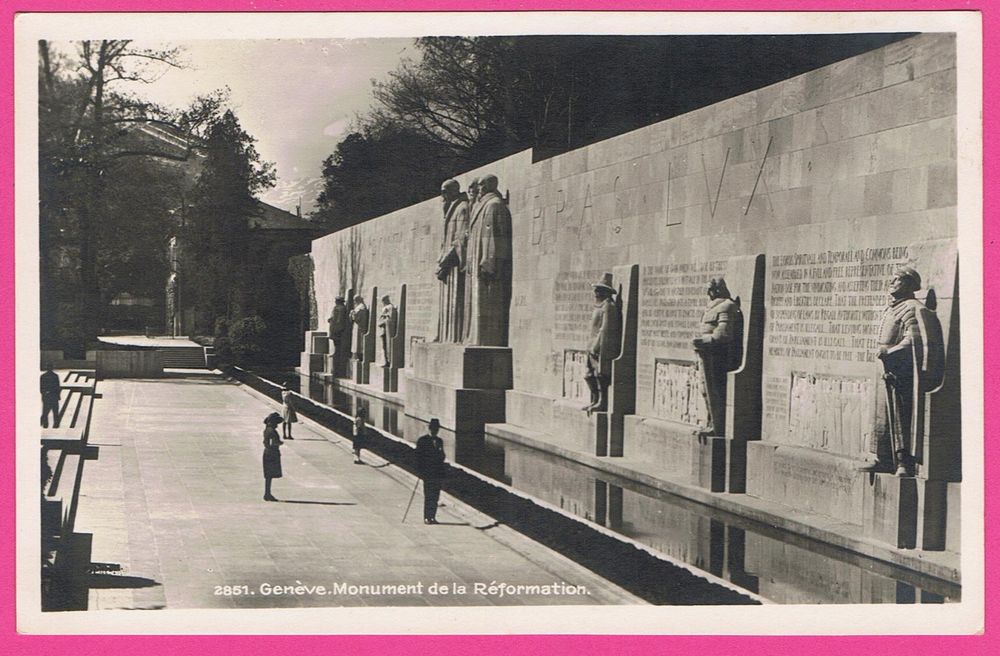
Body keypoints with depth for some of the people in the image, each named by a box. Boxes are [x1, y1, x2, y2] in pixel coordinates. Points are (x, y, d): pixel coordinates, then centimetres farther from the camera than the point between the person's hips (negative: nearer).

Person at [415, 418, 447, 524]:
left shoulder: (439, 441, 15)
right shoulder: (422, 440, -2)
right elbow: (418, 456, -5)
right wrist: (420, 471, -11)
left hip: (437, 473, 5)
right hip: (427, 472, -5)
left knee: (435, 496, 4)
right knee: (428, 496, -9)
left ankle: (433, 517, 8)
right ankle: (427, 518, -7)